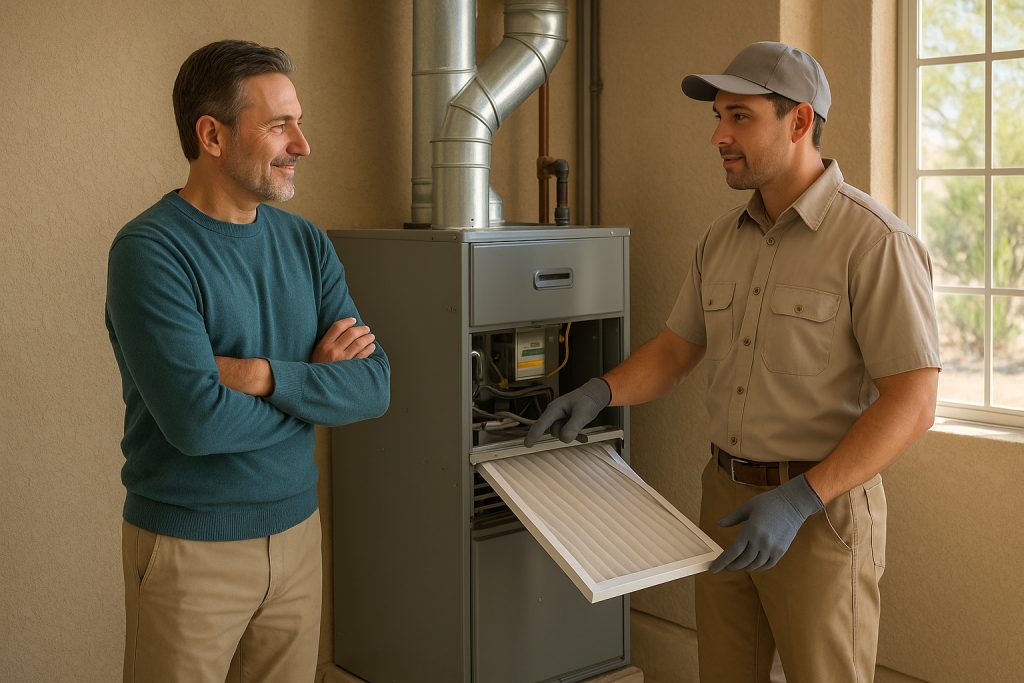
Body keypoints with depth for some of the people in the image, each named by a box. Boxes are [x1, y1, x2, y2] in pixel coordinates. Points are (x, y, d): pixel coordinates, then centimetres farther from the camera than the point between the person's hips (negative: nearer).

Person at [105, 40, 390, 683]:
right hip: (190, 549, -5)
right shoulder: (150, 250, -16)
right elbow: (197, 421, -26)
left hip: (297, 530, 6)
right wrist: (314, 382, -11)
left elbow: (375, 387, -5)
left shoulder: (306, 243, 3)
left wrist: (265, 375, -20)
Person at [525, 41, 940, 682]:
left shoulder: (876, 241, -16)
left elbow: (912, 402, -19)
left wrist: (801, 500, -26)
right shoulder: (722, 239, 7)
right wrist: (600, 391, -3)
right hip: (726, 496, 7)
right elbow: (677, 348, 16)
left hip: (821, 509, -6)